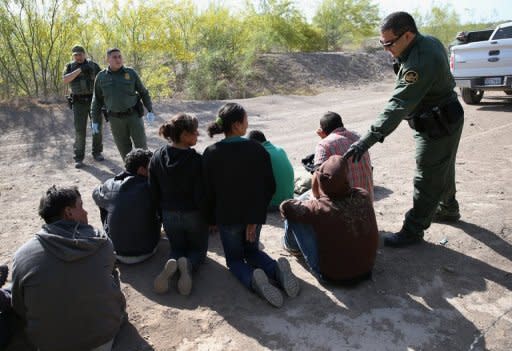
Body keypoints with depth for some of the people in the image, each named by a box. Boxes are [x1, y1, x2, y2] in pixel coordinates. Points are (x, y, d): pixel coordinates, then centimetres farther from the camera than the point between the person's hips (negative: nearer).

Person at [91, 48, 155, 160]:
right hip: (115, 119, 1)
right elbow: (97, 100, 8)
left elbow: (143, 92, 6)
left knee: (141, 146, -2)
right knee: (124, 150, 4)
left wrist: (150, 111, -3)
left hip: (133, 115, -1)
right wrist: (95, 121, 5)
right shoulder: (101, 77, 1)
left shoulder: (131, 73, -1)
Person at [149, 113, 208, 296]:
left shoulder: (157, 157, -7)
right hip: (193, 215, -3)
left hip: (169, 215, 4)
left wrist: (163, 214, 14)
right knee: (199, 249, 21)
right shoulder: (196, 160, -23)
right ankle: (188, 264, -15)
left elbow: (154, 191, 0)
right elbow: (201, 196, -20)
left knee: (177, 248, 25)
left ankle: (171, 263, -12)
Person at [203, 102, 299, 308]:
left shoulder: (211, 154, -11)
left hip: (227, 216, -2)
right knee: (251, 251, 25)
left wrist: (211, 219, 7)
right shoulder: (257, 150, -7)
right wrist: (256, 215, 5)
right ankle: (276, 269, -6)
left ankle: (252, 279, -16)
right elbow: (269, 186, -4)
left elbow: (208, 190, -6)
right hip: (254, 214, 2)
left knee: (234, 258, 18)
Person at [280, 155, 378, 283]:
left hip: (332, 276, -5)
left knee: (292, 216, -3)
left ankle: (291, 245, 30)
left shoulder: (320, 208, -29)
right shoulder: (364, 195, -15)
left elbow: (285, 206, -14)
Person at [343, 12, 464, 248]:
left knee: (427, 180, -1)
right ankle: (448, 208, 46)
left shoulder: (420, 62, -33)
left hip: (438, 128, -10)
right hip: (443, 120, 10)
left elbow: (398, 106, -39)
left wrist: (368, 140, -42)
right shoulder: (429, 42, -1)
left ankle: (413, 230, 10)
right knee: (442, 170, 25)